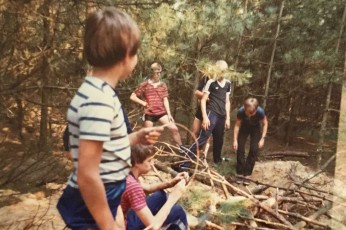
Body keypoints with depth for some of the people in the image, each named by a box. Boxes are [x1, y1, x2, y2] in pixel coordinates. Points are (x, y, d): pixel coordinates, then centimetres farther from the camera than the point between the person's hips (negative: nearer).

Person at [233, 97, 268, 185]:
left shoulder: (260, 112, -36)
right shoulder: (241, 111, -34)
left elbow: (265, 124, -17)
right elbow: (237, 125, -20)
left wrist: (262, 138, -21)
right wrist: (235, 140, -20)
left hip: (256, 128, 0)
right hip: (244, 127, 1)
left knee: (254, 150, -9)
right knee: (240, 148, -8)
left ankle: (247, 175, 1)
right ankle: (240, 173, 3)